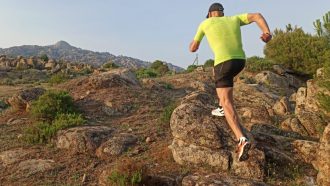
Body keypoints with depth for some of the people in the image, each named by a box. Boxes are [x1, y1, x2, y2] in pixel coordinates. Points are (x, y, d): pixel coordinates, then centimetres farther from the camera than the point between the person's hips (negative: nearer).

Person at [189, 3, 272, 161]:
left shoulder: (205, 23, 15)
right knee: (216, 73, 36)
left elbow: (193, 48, 21)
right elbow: (257, 16, 8)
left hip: (224, 62, -5)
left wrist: (192, 43, 44)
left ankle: (242, 140, -30)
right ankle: (221, 107, 29)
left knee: (227, 103, -11)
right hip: (240, 61, 6)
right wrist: (267, 32, -6)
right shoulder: (234, 19, 24)